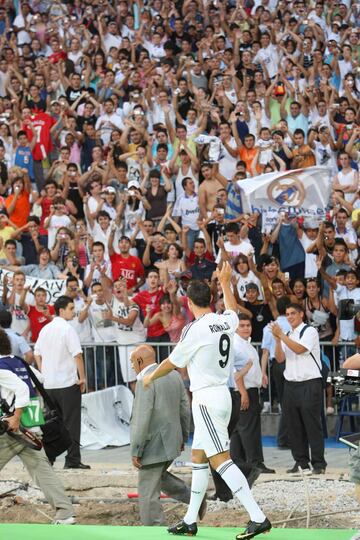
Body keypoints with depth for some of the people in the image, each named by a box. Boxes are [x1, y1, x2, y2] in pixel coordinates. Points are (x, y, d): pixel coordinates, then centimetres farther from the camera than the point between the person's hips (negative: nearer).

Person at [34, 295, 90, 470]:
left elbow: (37, 354, 16)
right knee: (71, 422, -2)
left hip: (49, 384, 7)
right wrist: (82, 378, -9)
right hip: (68, 383, -7)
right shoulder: (67, 329, -12)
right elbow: (77, 355, -17)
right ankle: (72, 460, -5)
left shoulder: (45, 329, 10)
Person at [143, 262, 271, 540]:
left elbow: (172, 363, -3)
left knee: (220, 459, -12)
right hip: (223, 394, 9)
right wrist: (225, 283, 46)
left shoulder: (196, 329, -15)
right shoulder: (226, 322, 5)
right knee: (198, 457, 16)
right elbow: (233, 310, 32)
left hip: (206, 399, -9)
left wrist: (150, 377, 15)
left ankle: (258, 518, -19)